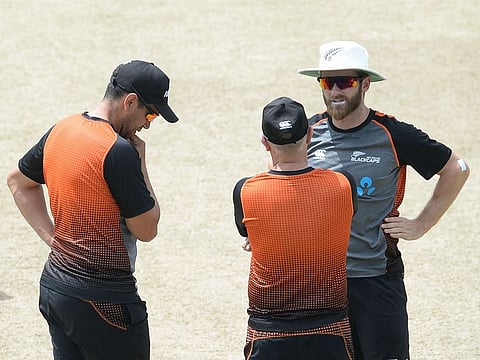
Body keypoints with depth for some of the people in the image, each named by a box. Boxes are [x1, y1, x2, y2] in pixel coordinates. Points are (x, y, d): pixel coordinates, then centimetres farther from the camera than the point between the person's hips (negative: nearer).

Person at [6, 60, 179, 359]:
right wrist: (139, 163, -5)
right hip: (102, 297, -8)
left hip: (53, 285, 8)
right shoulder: (119, 151, -20)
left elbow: (18, 181, 22)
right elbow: (146, 230, -12)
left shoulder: (59, 132, 6)